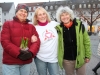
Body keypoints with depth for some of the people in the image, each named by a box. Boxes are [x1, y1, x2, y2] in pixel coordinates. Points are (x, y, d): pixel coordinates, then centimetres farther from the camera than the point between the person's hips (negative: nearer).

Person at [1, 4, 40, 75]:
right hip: (10, 62, -3)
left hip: (27, 62, 3)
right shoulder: (8, 24, 4)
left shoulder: (31, 26, 13)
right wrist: (18, 53, -18)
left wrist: (31, 52, -16)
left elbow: (37, 41, 4)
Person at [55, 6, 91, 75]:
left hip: (80, 58, 0)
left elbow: (86, 41, -2)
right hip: (66, 60, 1)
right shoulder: (59, 28, -8)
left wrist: (88, 55, -1)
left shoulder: (79, 25, -9)